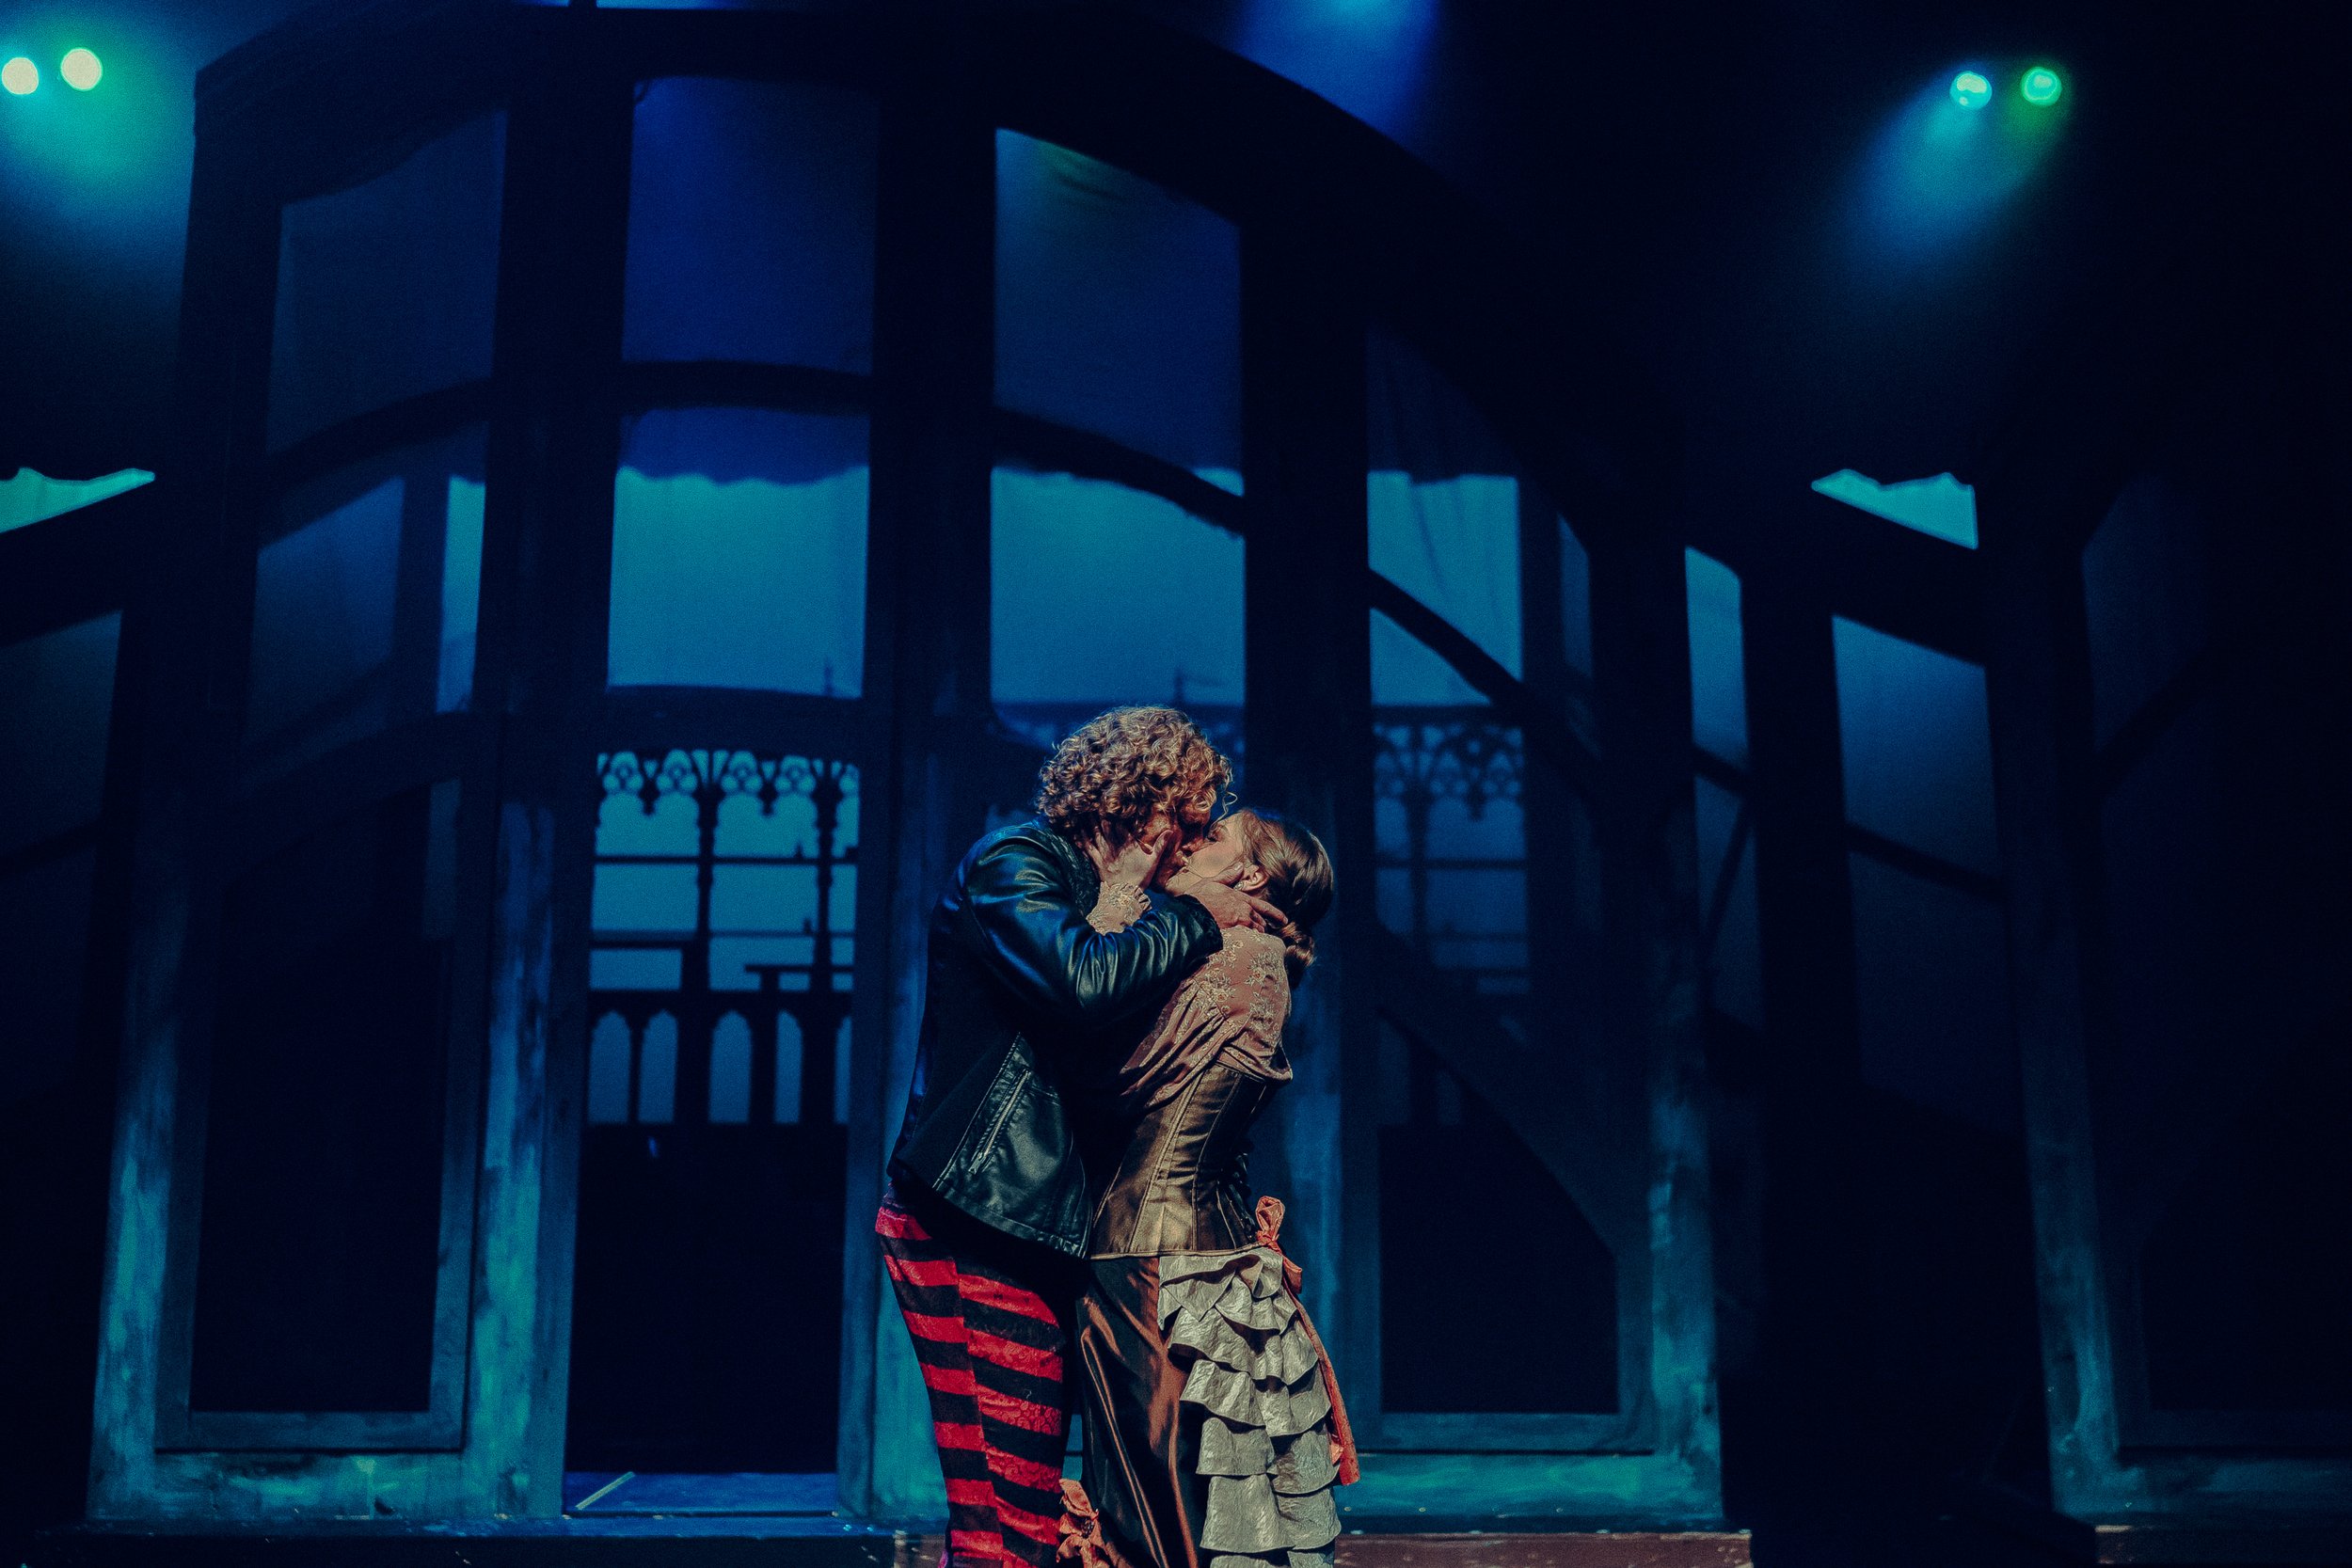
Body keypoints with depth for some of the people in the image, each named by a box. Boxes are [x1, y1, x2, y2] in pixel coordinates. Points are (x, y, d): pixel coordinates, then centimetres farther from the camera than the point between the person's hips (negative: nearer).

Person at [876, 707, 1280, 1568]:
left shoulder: (1094, 893, 23)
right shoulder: (1013, 861, -5)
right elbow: (1082, 981, -24)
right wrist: (1191, 916, -8)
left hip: (1026, 1228, 9)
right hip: (974, 1226, -9)